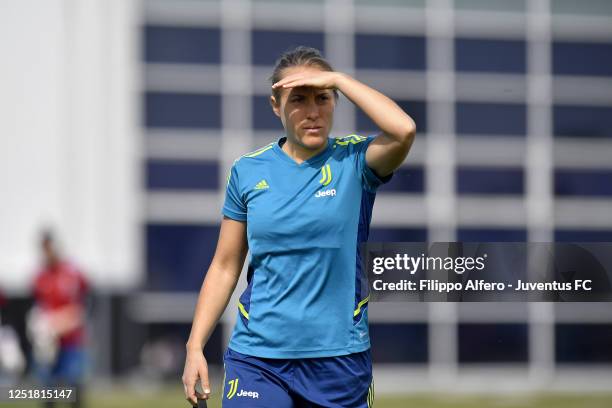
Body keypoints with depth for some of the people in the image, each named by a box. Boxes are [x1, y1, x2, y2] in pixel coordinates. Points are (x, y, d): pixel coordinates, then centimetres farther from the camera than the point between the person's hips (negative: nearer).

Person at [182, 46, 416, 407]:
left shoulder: (354, 161, -1)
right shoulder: (247, 171, 5)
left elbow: (404, 130, -23)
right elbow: (225, 267, 10)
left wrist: (338, 79, -15)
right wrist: (195, 347, 4)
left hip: (339, 357, -1)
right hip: (257, 358, 1)